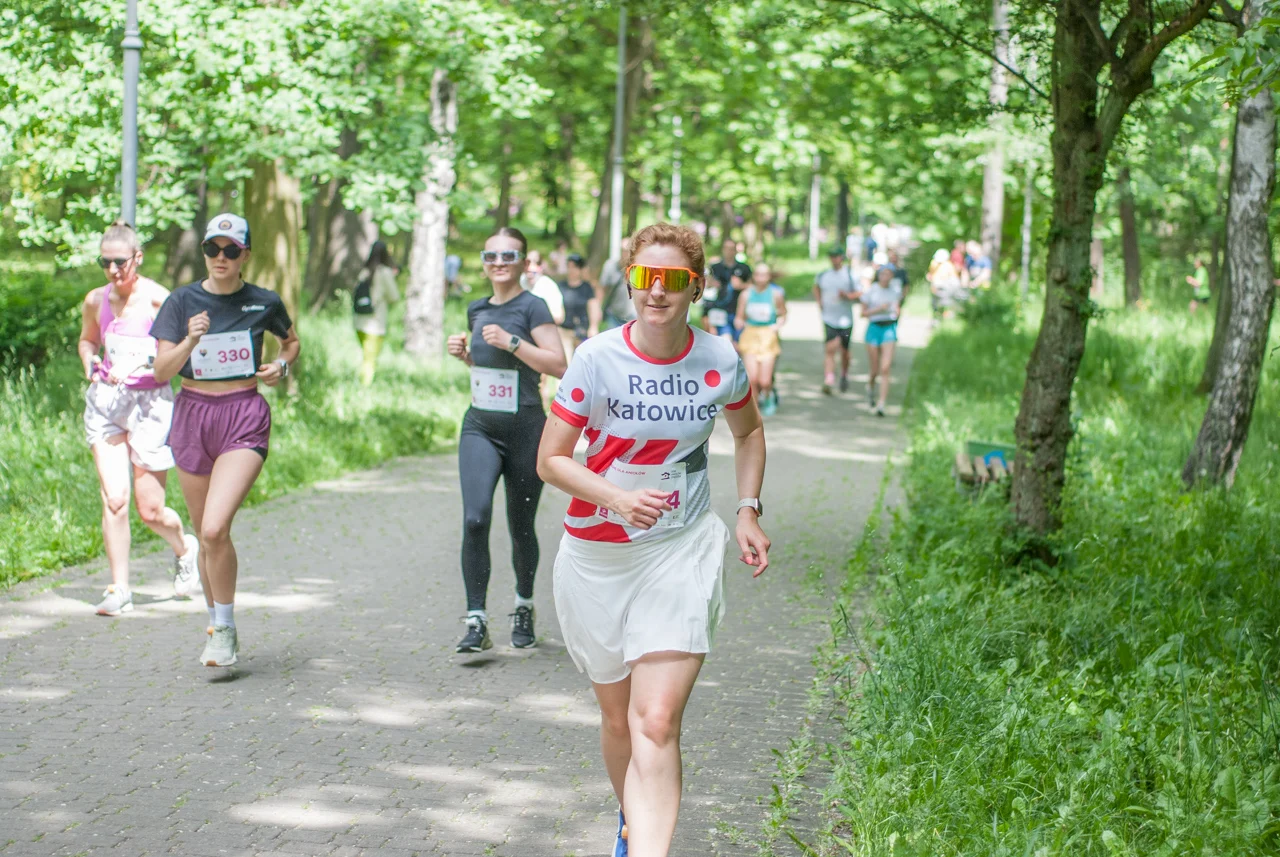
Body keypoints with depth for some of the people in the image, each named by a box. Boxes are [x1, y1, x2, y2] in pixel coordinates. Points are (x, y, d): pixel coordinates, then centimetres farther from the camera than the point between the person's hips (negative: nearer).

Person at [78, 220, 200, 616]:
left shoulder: (156, 298, -10)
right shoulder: (96, 301, 4)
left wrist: (139, 359, -29)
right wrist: (89, 364, 2)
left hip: (150, 402, -3)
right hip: (105, 402, 3)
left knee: (150, 510, 2)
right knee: (114, 499, -10)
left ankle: (184, 549, 35)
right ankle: (119, 590, -1)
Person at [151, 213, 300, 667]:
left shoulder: (264, 303, 1)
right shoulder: (182, 302, 0)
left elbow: (292, 342, 21)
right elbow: (161, 370, -6)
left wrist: (282, 365, 1)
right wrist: (190, 341, -23)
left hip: (245, 417, -2)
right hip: (193, 414, 3)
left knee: (215, 529, -19)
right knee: (205, 533, 12)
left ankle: (225, 629, -2)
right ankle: (218, 625, 31)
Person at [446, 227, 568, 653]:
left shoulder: (532, 307, -8)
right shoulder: (477, 310, 11)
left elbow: (558, 365, -16)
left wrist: (511, 342, -22)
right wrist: (463, 353, 7)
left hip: (525, 430, -4)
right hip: (479, 427, 4)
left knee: (521, 526, 8)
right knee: (475, 519, -14)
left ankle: (524, 607, 32)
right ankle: (476, 622, -13)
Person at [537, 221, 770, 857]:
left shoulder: (720, 362, -4)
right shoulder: (598, 358, -10)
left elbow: (748, 430, 18)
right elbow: (550, 459, -6)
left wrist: (748, 509, 8)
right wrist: (617, 497, -22)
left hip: (683, 552, -1)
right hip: (596, 558, 1)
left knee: (657, 722, -16)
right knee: (618, 718, 15)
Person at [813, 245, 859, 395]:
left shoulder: (850, 274, -3)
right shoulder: (824, 275, 6)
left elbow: (860, 294, -3)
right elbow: (816, 287, 28)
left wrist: (848, 296, -22)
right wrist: (819, 302, 13)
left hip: (845, 320, -1)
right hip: (829, 319, 1)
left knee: (844, 351, 9)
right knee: (830, 349, -12)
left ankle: (844, 375, 35)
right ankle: (828, 381, -17)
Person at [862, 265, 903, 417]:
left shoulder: (896, 290, 6)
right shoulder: (870, 291, -3)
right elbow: (864, 312, -1)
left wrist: (897, 310, 0)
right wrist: (879, 309, -16)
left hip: (889, 328, 1)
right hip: (874, 328, -1)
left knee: (885, 369, -13)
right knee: (874, 370, 5)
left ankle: (882, 404, -15)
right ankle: (870, 387, 41)